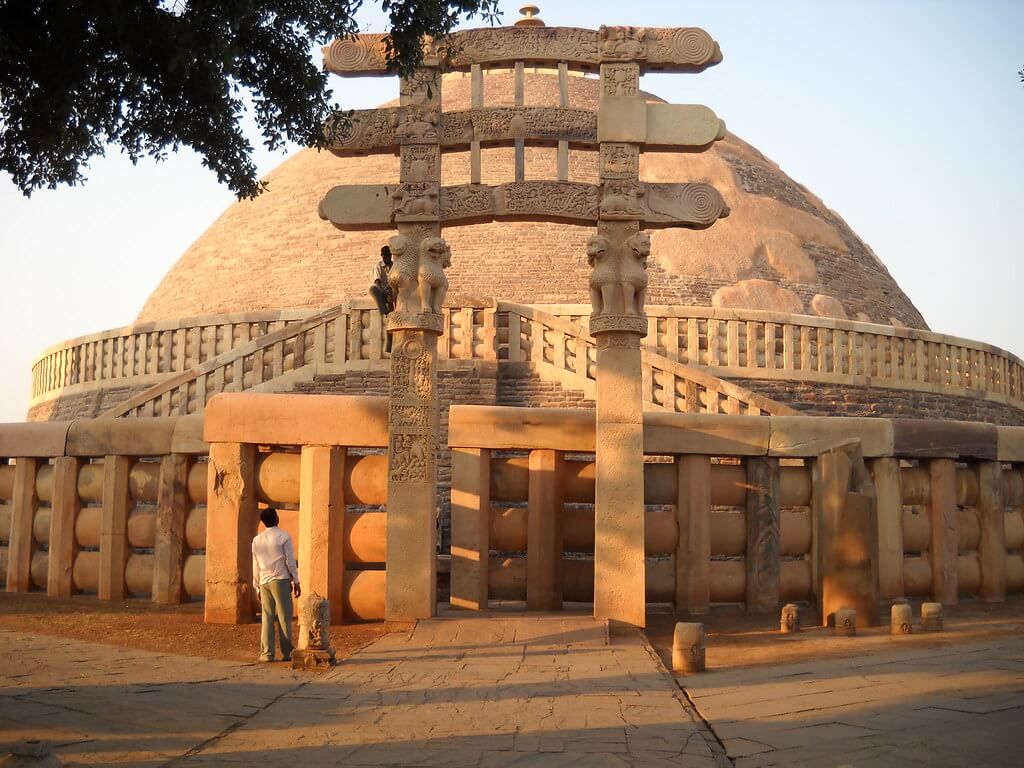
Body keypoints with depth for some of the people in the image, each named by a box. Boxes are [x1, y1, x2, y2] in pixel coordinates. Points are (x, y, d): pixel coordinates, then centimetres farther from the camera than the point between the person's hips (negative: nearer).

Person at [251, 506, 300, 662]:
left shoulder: (257, 540, 10)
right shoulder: (284, 537, -4)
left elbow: (256, 566, 14)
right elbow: (290, 561, -5)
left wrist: (258, 586, 20)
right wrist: (296, 582, 1)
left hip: (264, 582, 4)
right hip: (281, 580, -4)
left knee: (267, 618, 6)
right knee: (284, 617, 0)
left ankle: (266, 653, 1)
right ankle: (287, 653, 1)